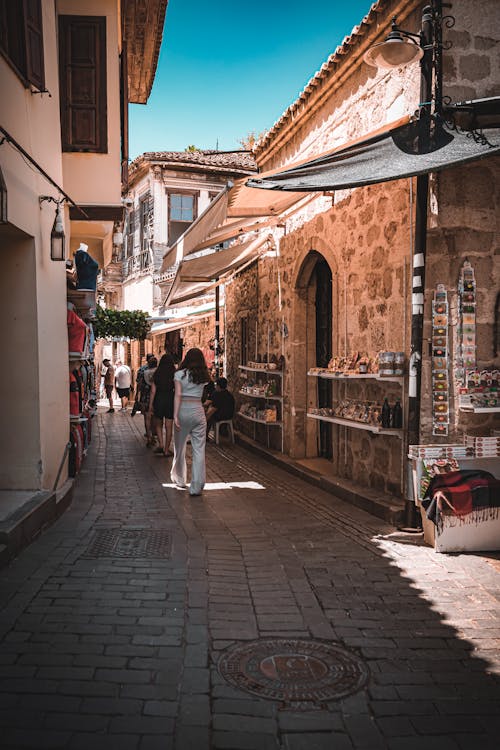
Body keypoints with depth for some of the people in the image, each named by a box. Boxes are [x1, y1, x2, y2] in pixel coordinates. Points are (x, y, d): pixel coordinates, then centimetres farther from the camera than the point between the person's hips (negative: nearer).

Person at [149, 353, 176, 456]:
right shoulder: (174, 374, -5)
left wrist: (150, 405, 6)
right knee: (168, 427, 6)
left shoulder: (157, 374, -1)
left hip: (159, 400, 1)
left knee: (158, 424, 18)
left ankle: (161, 444, 3)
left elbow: (153, 391, -1)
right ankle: (166, 449, 10)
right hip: (170, 400, -1)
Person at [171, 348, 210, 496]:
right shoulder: (203, 376, 6)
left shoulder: (180, 374, -1)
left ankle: (180, 479, 32)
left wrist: (175, 415, -11)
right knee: (199, 450, 1)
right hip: (198, 410, 1)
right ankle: (196, 487, -2)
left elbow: (178, 395, -8)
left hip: (183, 410, -1)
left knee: (179, 447, 16)